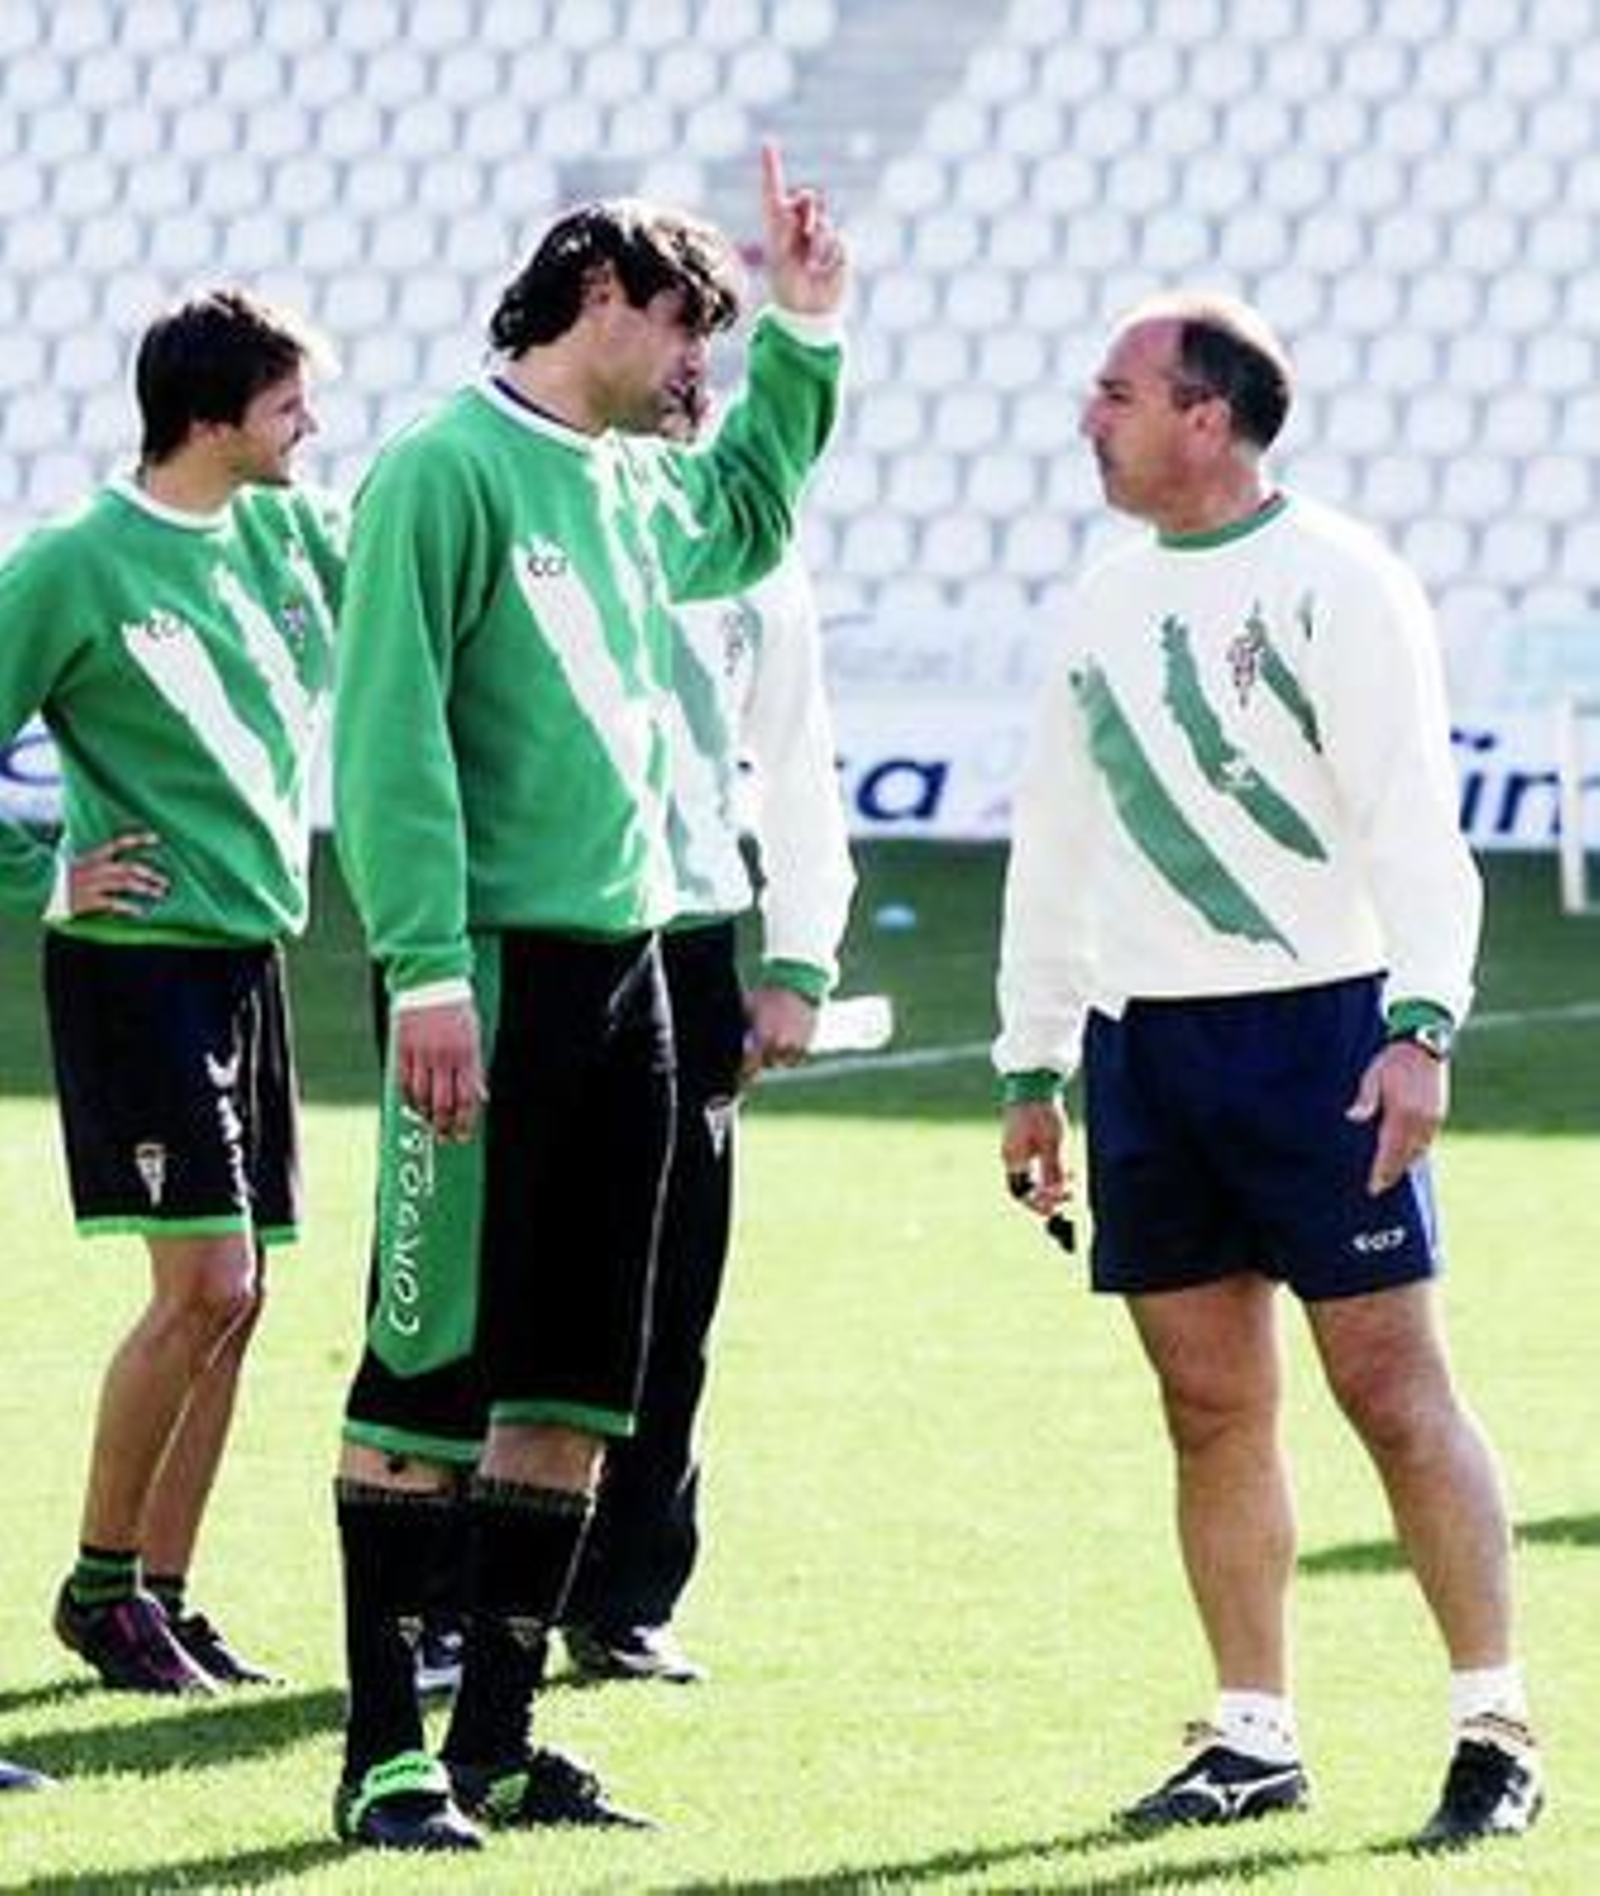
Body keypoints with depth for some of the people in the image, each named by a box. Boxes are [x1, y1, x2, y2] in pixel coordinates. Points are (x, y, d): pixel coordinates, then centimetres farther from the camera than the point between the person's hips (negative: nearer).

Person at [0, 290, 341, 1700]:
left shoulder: (292, 532, 8)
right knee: (203, 1284, -12)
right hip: (140, 955, -7)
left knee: (234, 1296, 6)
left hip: (252, 952, 7)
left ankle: (162, 1597, 13)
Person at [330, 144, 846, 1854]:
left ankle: (497, 1738, 15)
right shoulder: (449, 469, -9)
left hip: (624, 972, 8)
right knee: (434, 1364, -6)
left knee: (577, 1378, 9)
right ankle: (386, 1755, -4)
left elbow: (749, 519, 40)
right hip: (493, 972, -8)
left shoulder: (640, 489, 16)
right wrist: (426, 967, -21)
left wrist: (804, 337, 29)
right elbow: (388, 730, -15)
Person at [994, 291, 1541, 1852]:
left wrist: (1422, 1025, -22)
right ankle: (1251, 1737, 11)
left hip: (1317, 1023, -6)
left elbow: (1410, 819, -12)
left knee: (1392, 1385, -7)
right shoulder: (1102, 602, 15)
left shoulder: (1334, 583, -6)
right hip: (1142, 1046, 6)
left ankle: (1497, 1727, -2)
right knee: (1212, 1403, 5)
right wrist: (1031, 1067, 19)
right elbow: (1053, 846, 21)